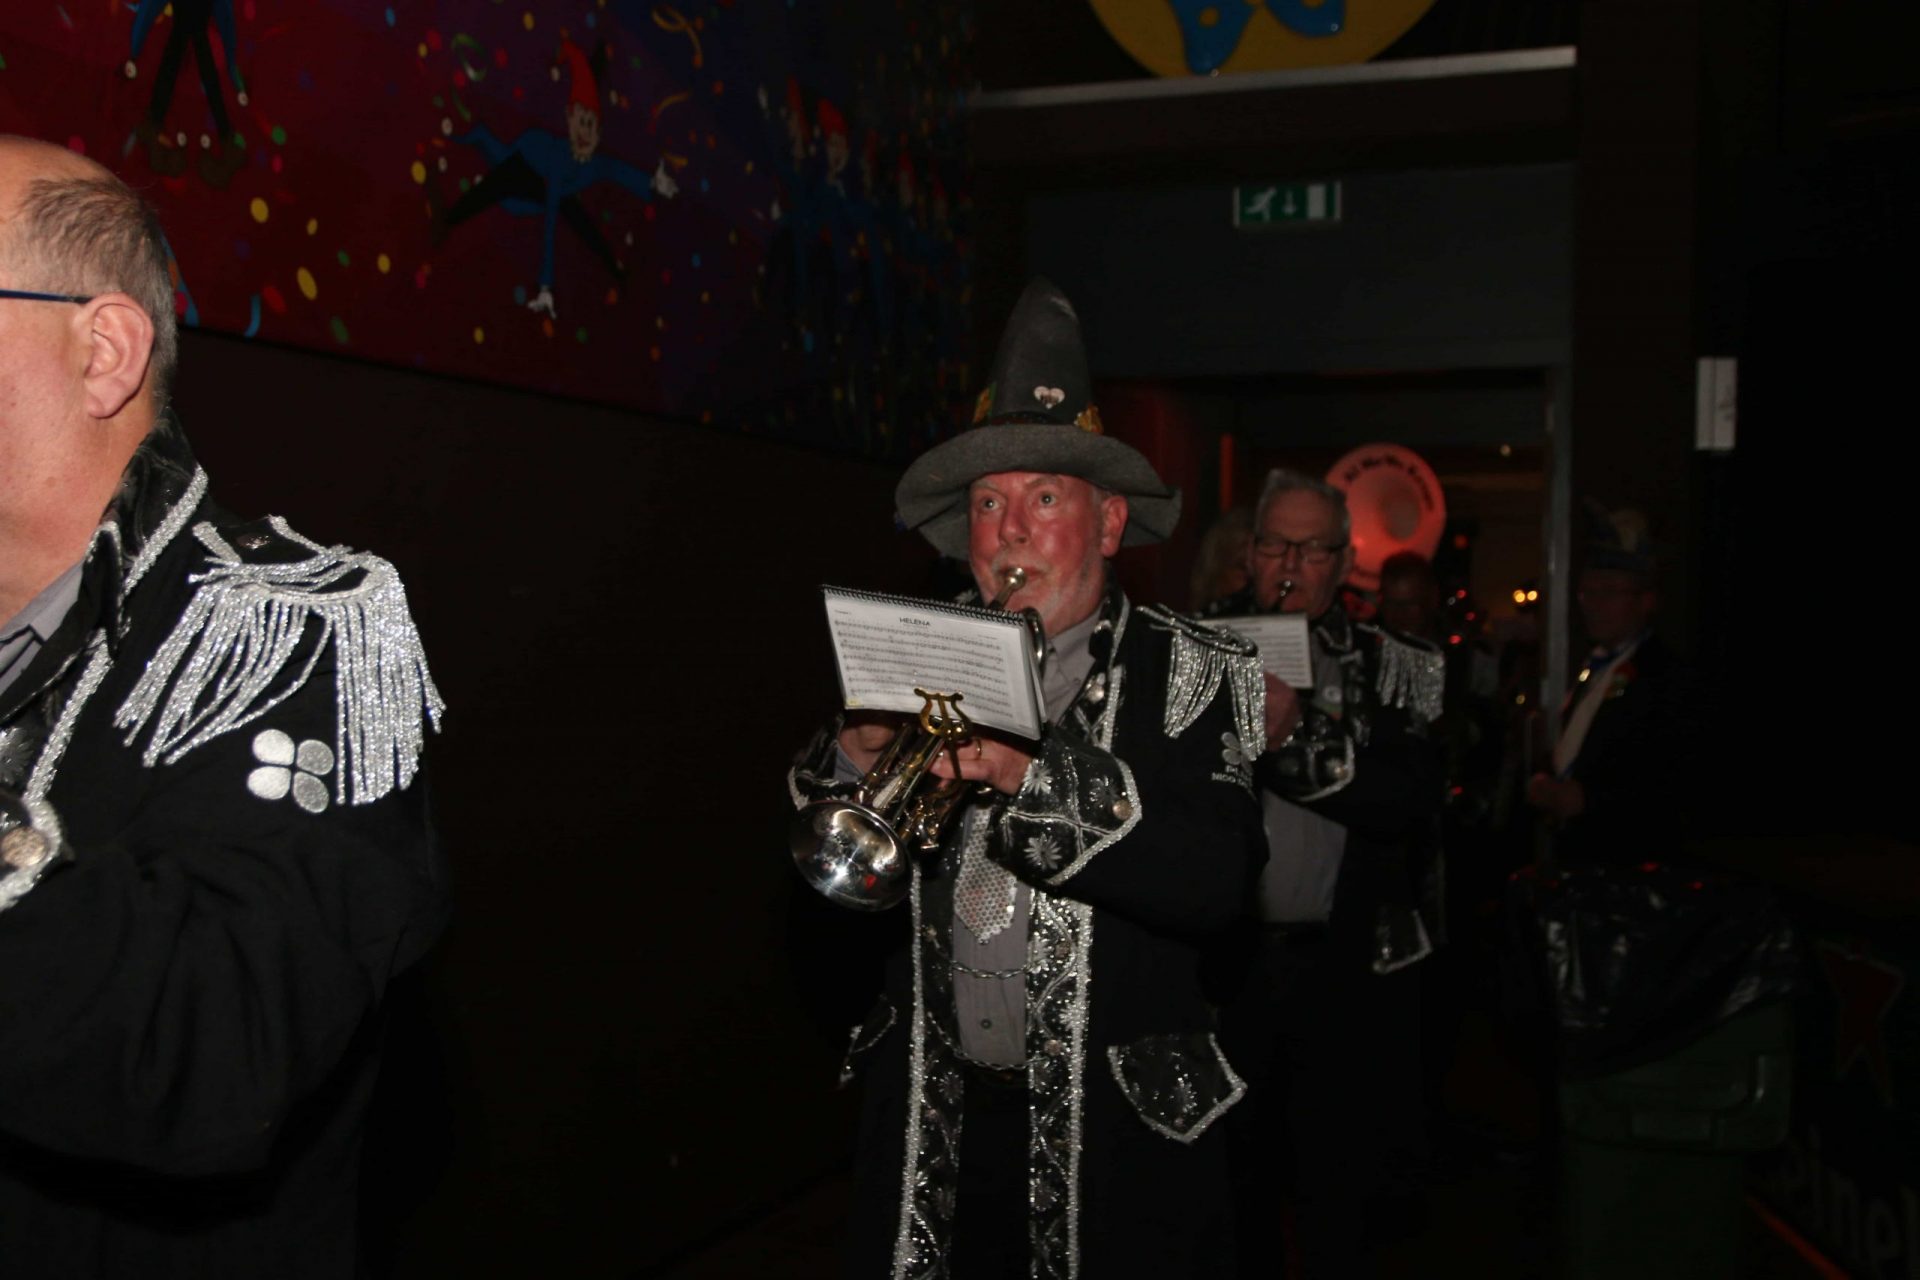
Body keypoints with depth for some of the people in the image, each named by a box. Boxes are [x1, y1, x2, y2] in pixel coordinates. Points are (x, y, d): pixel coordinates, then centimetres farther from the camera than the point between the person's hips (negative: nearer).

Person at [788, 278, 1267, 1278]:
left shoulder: (1190, 673, -6)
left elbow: (1214, 884, -20)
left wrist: (1033, 775, -29)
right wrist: (854, 755, -16)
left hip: (1113, 1131, -3)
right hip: (930, 1124, 3)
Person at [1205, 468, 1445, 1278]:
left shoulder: (1397, 671, 4)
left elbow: (1412, 803, -12)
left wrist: (1298, 741, -21)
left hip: (1347, 974, 0)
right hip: (1226, 963, 1)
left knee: (1339, 1202, 8)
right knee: (1227, 1195, 12)